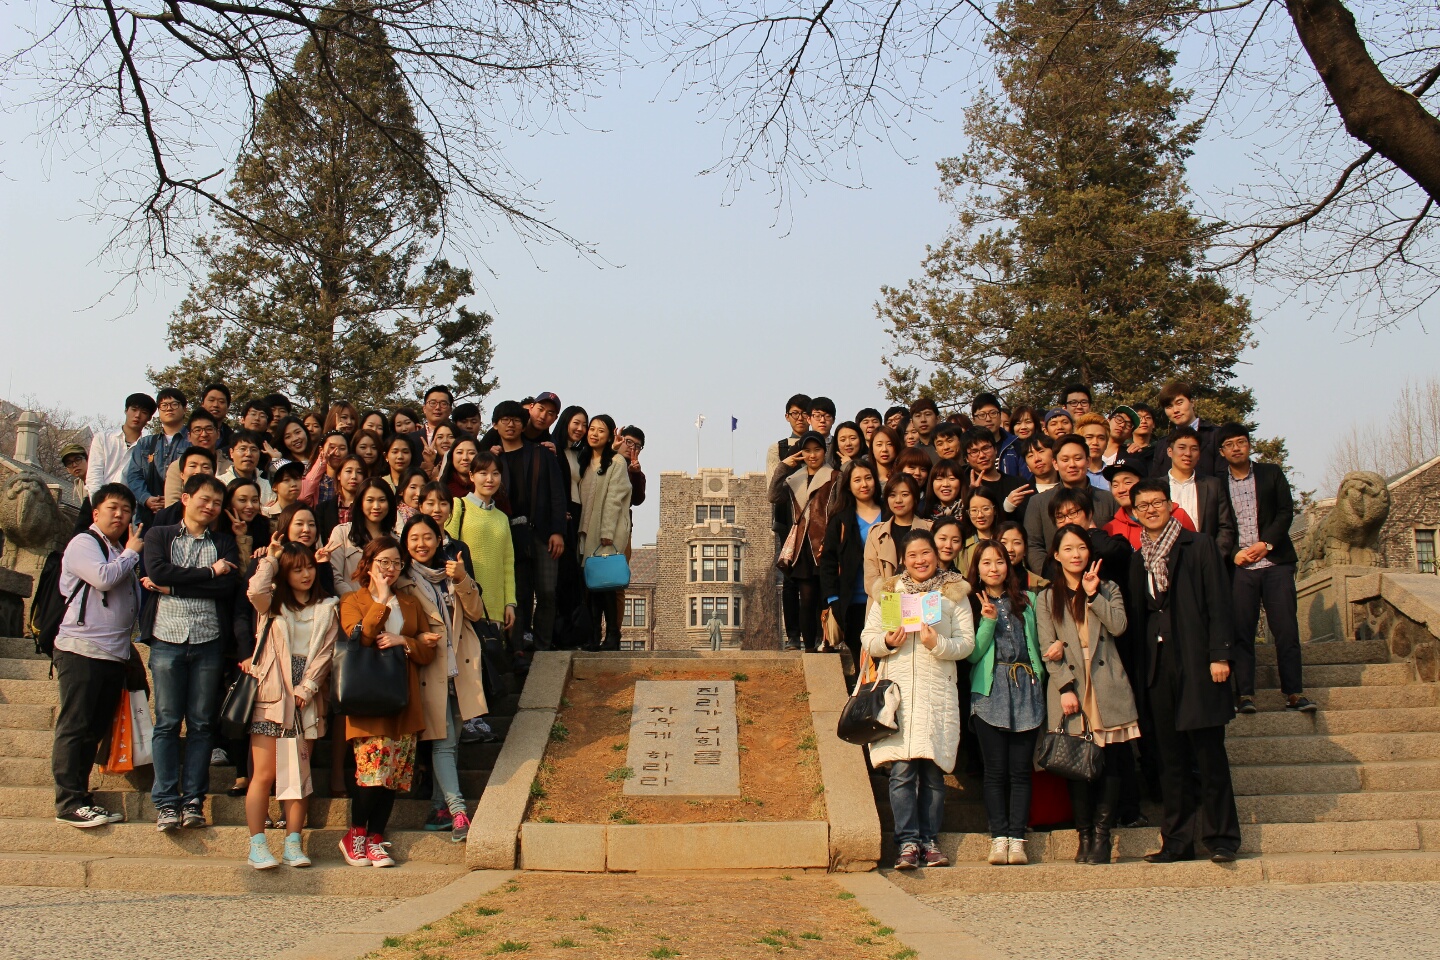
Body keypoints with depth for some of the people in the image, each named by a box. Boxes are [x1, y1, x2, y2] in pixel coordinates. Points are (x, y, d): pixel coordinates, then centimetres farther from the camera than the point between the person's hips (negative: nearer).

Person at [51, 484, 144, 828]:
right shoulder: (83, 544, -2)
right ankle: (68, 803, -6)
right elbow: (102, 578, -20)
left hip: (115, 654, 8)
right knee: (73, 727, -7)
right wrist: (131, 553, -5)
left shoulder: (123, 552, 22)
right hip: (81, 649, -8)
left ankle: (81, 797, 13)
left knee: (96, 730, 8)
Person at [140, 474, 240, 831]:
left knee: (202, 723, 2)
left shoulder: (224, 542, 13)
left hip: (209, 641, 1)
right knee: (167, 722, -1)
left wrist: (171, 586, -7)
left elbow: (229, 586, -4)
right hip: (167, 639, -1)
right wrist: (210, 571, -6)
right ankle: (166, 802, 3)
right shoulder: (159, 535, 12)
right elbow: (158, 571, -8)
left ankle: (193, 799, 6)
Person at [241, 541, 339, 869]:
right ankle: (257, 846, -1)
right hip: (271, 695, -2)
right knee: (264, 774, -5)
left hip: (306, 699, 2)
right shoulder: (273, 603, 9)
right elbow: (256, 590, -15)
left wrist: (306, 688, -6)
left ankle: (292, 845, 8)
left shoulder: (327, 609, 12)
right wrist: (270, 559, -2)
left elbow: (325, 653, 5)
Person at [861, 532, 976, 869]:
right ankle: (908, 842, -4)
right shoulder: (888, 592, 14)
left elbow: (967, 642, 3)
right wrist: (887, 642, -10)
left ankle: (930, 840, 10)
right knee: (901, 769, -8)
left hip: (938, 691, 0)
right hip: (898, 689, 0)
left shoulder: (954, 594, 10)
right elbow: (867, 638, 11)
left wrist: (939, 645, -16)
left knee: (933, 771, 1)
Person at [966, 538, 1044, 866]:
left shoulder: (1027, 599, 14)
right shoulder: (972, 604, 7)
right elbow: (973, 654, -2)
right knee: (996, 770, -2)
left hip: (1026, 691, 2)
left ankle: (1017, 839, 2)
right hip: (990, 693, -1)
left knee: (1020, 769, -1)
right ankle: (999, 838, 3)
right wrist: (989, 620, -13)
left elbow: (1040, 641, 18)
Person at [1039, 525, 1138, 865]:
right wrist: (1065, 687, -9)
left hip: (1107, 687, 1)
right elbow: (1048, 649, 2)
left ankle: (1101, 835, -1)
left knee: (1112, 760, -6)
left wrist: (1093, 594, -7)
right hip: (1070, 689, 0)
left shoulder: (1108, 589, 15)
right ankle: (1084, 835, 7)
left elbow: (1119, 626, -3)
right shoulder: (1047, 598, 12)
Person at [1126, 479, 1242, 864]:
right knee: (1171, 758, 8)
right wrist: (1141, 667, 9)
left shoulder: (1199, 546, 1)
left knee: (1209, 753, -3)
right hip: (1160, 667, 5)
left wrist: (1220, 655, -12)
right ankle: (1178, 840, 13)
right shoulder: (1138, 559, 15)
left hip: (1197, 661, -5)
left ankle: (1221, 837, 6)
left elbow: (1218, 604, -4)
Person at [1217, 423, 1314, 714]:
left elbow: (1286, 511, 4)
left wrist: (1266, 543, -9)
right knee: (1241, 630, -5)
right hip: (1239, 567, 0)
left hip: (1275, 562, 0)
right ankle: (1245, 694, -4)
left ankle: (1294, 692, 1)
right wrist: (1233, 554, -8)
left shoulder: (1271, 474, 11)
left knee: (1286, 628, -3)